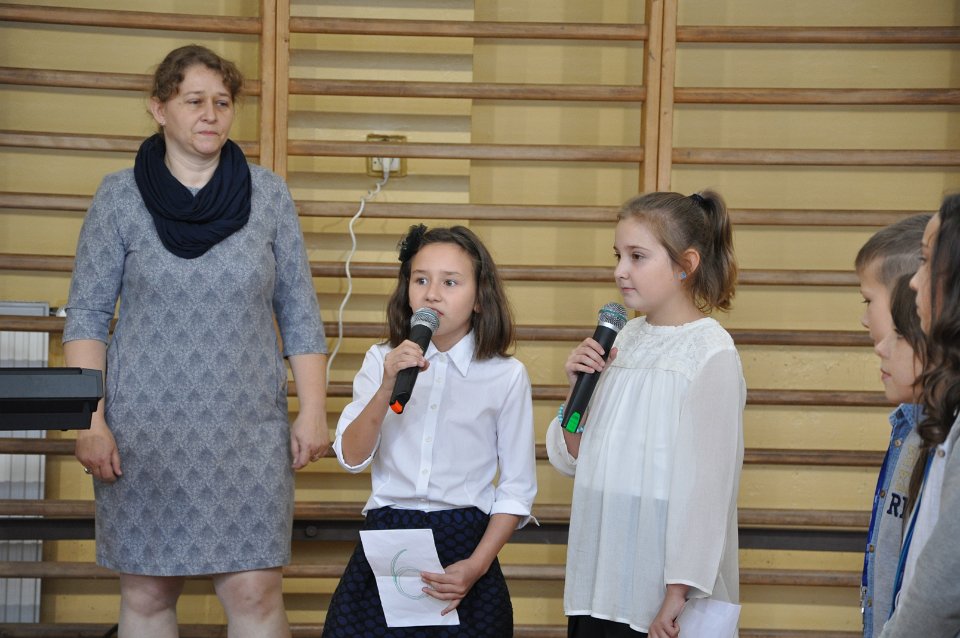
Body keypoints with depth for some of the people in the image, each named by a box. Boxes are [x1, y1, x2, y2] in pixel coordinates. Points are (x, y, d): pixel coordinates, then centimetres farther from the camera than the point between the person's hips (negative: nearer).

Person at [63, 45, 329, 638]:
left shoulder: (269, 195, 5)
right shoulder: (121, 197, 2)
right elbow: (87, 315, 2)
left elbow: (299, 312, 8)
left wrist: (314, 411, 1)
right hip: (144, 428, 0)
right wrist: (90, 422, -6)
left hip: (249, 430, 0)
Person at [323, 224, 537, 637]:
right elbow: (352, 457, -6)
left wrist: (477, 566, -11)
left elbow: (517, 490, -1)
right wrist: (388, 387, -19)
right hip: (385, 540, 2)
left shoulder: (506, 376, -1)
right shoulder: (381, 361, 4)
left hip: (462, 542, -1)